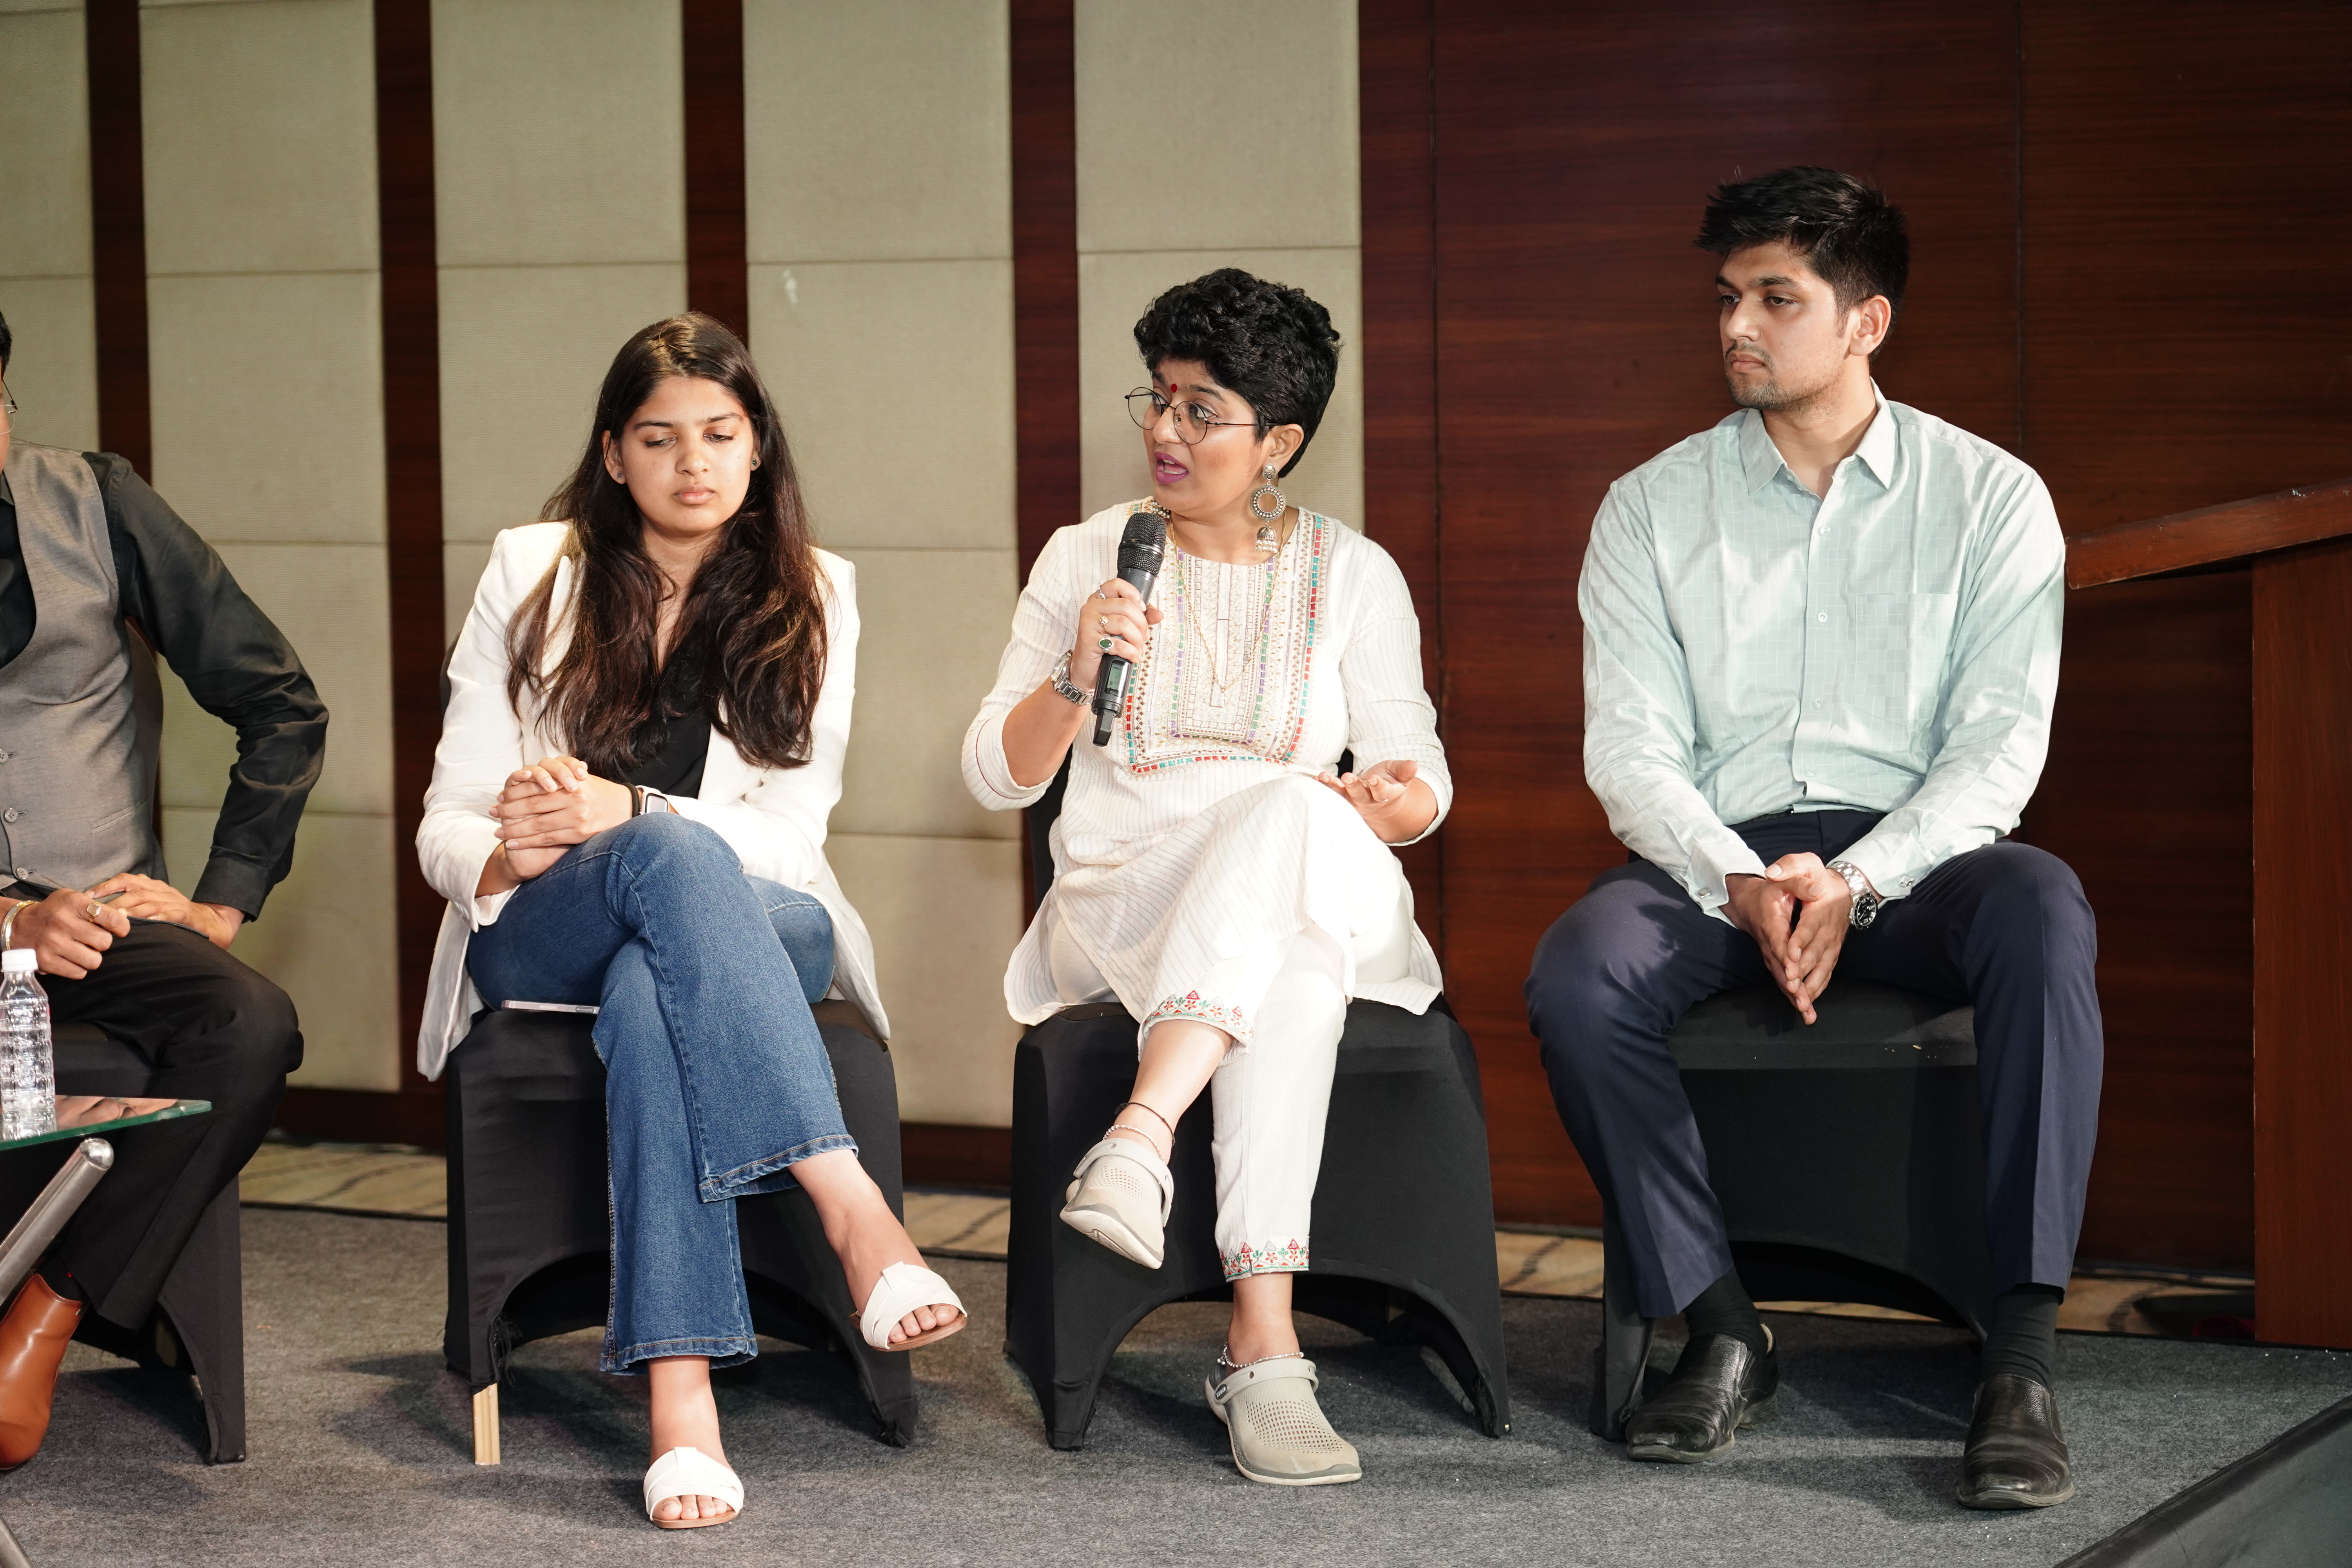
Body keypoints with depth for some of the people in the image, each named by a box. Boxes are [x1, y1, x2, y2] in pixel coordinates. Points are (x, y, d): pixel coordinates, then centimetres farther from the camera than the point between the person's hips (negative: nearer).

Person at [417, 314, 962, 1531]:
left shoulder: (811, 597, 9)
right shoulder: (533, 573, 9)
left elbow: (791, 836, -2)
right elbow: (445, 830, 6)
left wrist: (618, 810, -19)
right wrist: (507, 858, -19)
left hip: (755, 929, 1)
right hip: (540, 946, -1)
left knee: (651, 991, -39)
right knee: (675, 856, -38)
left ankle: (679, 1391, -50)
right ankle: (853, 1210, -50)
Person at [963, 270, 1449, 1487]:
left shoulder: (1354, 575, 10)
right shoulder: (1086, 558, 9)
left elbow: (1417, 778, 8)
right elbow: (995, 778, 6)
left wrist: (1402, 802, -17)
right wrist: (1075, 678, -14)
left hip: (1320, 893, 1)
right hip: (1121, 903, -1)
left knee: (1296, 816, -39)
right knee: (1291, 970, -38)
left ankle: (1140, 1137, -50)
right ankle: (1264, 1347, -46)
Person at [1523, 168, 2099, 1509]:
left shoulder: (1990, 497, 6)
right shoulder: (1655, 507, 9)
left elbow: (2000, 745, -2)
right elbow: (1631, 748, 2)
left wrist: (1856, 882, -20)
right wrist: (1742, 885, -18)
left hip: (1912, 852, -1)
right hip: (1719, 853, 1)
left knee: (2042, 909, -36)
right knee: (1577, 974, -31)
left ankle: (2024, 1358, -35)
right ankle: (1723, 1332, -18)